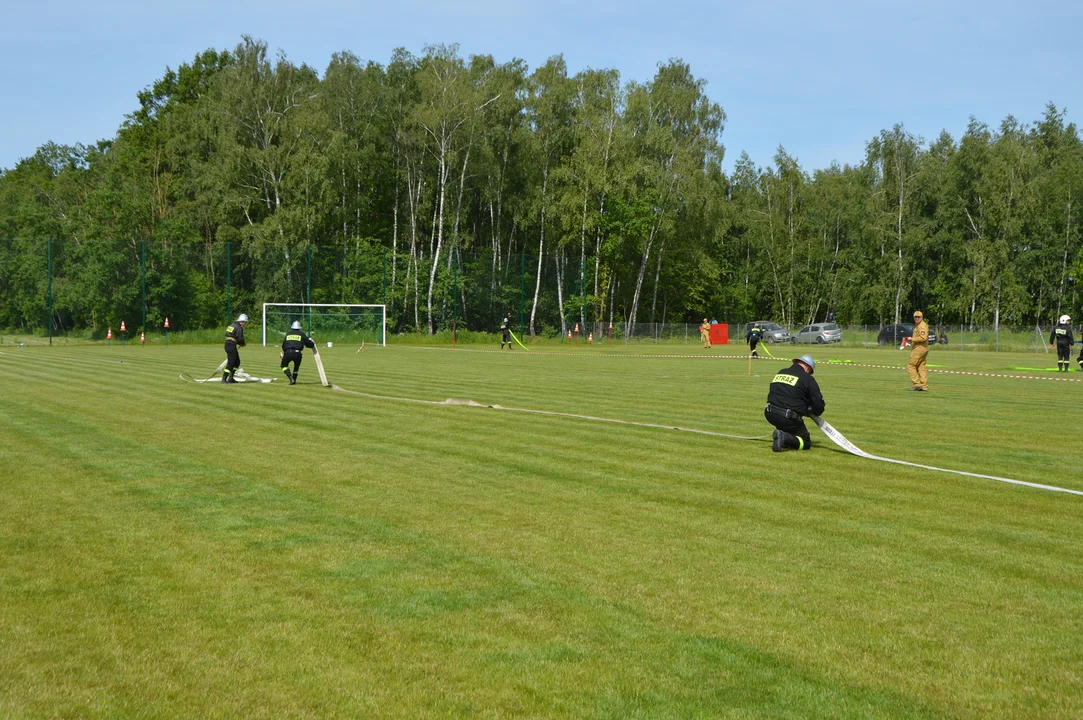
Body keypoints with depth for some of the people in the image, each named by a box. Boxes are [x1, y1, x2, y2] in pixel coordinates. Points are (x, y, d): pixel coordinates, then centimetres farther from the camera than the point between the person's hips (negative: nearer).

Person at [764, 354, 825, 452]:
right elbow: (819, 405, -5)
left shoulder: (780, 373, 17)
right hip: (789, 418, -6)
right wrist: (810, 412, 20)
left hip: (770, 414, 6)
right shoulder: (808, 379, -1)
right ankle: (785, 438, -18)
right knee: (806, 442, 10)